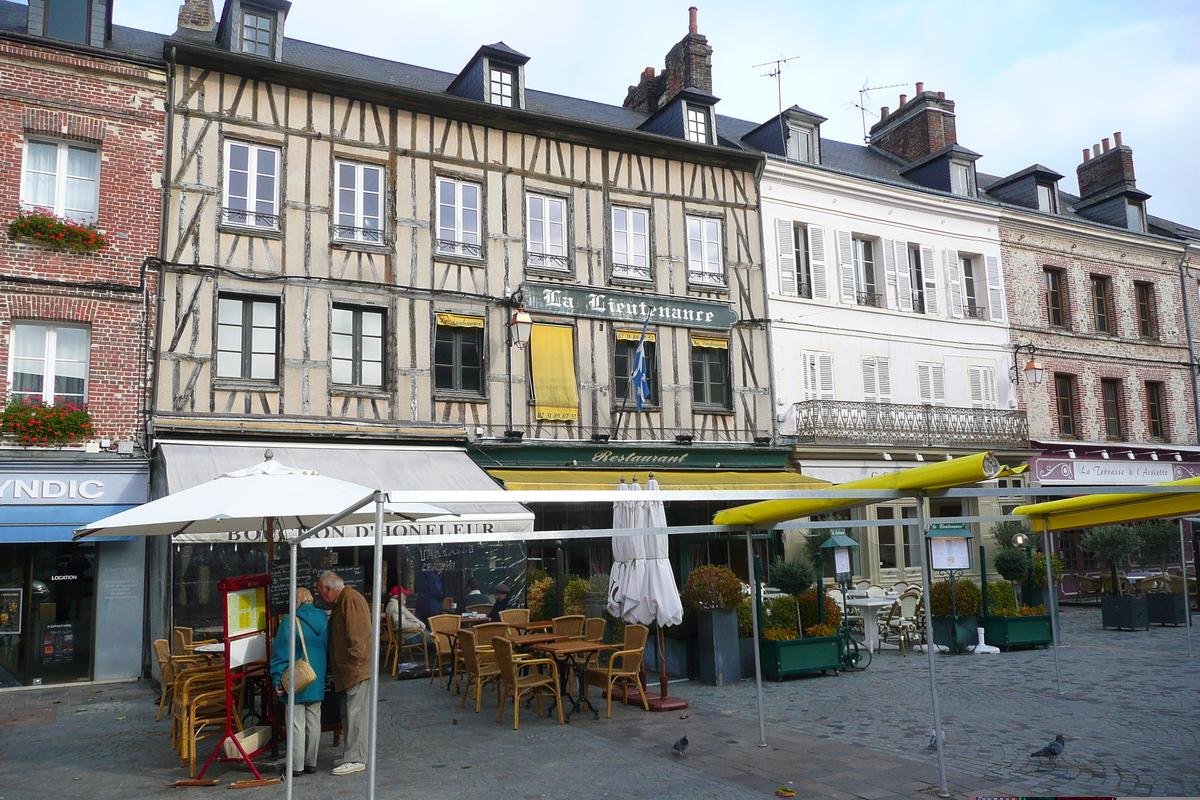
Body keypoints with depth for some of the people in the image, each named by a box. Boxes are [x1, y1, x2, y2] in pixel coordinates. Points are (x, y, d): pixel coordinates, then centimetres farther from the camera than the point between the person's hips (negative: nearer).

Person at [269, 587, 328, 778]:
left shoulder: (290, 621, -12)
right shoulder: (324, 620, 4)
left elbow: (280, 653, -13)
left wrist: (278, 680, -9)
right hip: (317, 682, 5)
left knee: (296, 723, 2)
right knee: (314, 722, 13)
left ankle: (296, 766, 7)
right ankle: (311, 763, 20)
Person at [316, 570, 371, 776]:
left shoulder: (351, 599, -16)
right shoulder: (342, 601, 19)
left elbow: (357, 635, -23)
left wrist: (352, 663, -21)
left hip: (356, 670, -11)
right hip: (347, 671, 11)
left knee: (356, 713, -6)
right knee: (348, 714, 15)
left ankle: (356, 759, -2)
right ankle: (353, 756, 23)